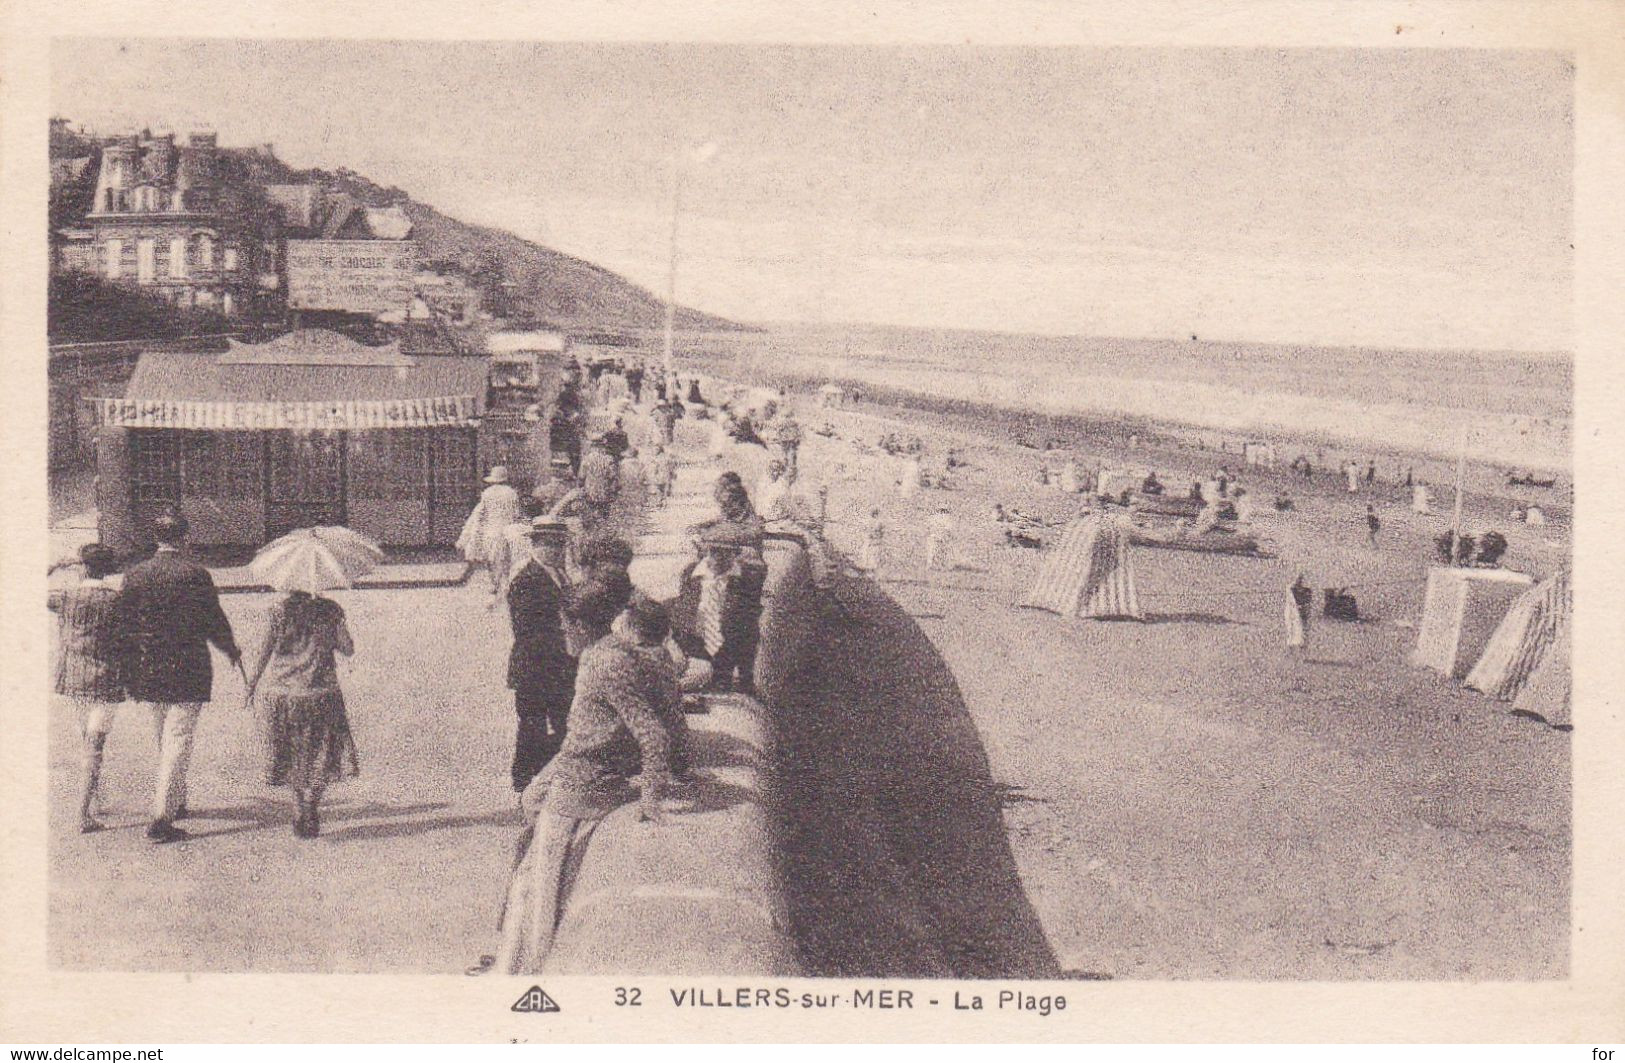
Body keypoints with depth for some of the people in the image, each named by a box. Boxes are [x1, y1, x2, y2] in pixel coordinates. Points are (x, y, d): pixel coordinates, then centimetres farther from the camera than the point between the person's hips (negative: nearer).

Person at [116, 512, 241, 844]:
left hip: (148, 673, 4)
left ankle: (175, 801, 37)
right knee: (179, 742, -1)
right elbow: (215, 621, -6)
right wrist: (231, 651, 14)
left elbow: (124, 627, 2)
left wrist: (129, 676, 11)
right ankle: (162, 819, -8)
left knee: (164, 741, 21)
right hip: (188, 672, -4)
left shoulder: (134, 575, 0)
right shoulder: (196, 574, -11)